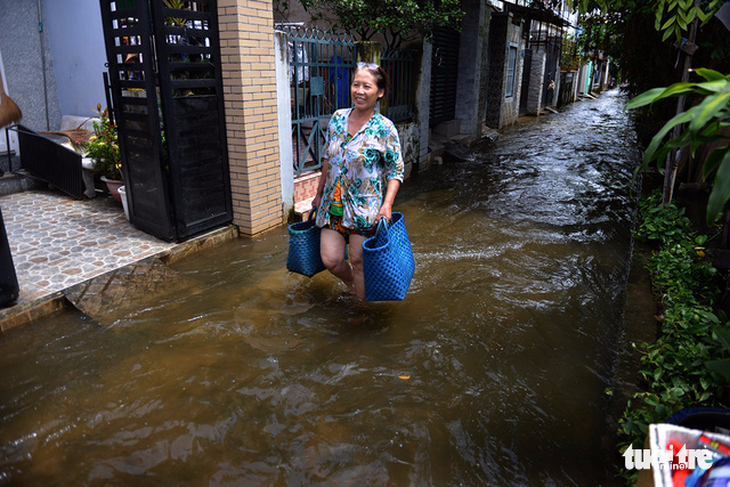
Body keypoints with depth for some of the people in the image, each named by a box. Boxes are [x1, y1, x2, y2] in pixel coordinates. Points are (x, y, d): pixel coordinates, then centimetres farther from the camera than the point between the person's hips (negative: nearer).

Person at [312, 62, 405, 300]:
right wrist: (319, 193, 19)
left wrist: (387, 204, -20)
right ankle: (351, 284, 36)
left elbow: (396, 171, -6)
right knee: (331, 260, 2)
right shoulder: (338, 118, 4)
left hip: (364, 206, -4)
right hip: (333, 203, 4)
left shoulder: (384, 128, -9)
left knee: (358, 261, 4)